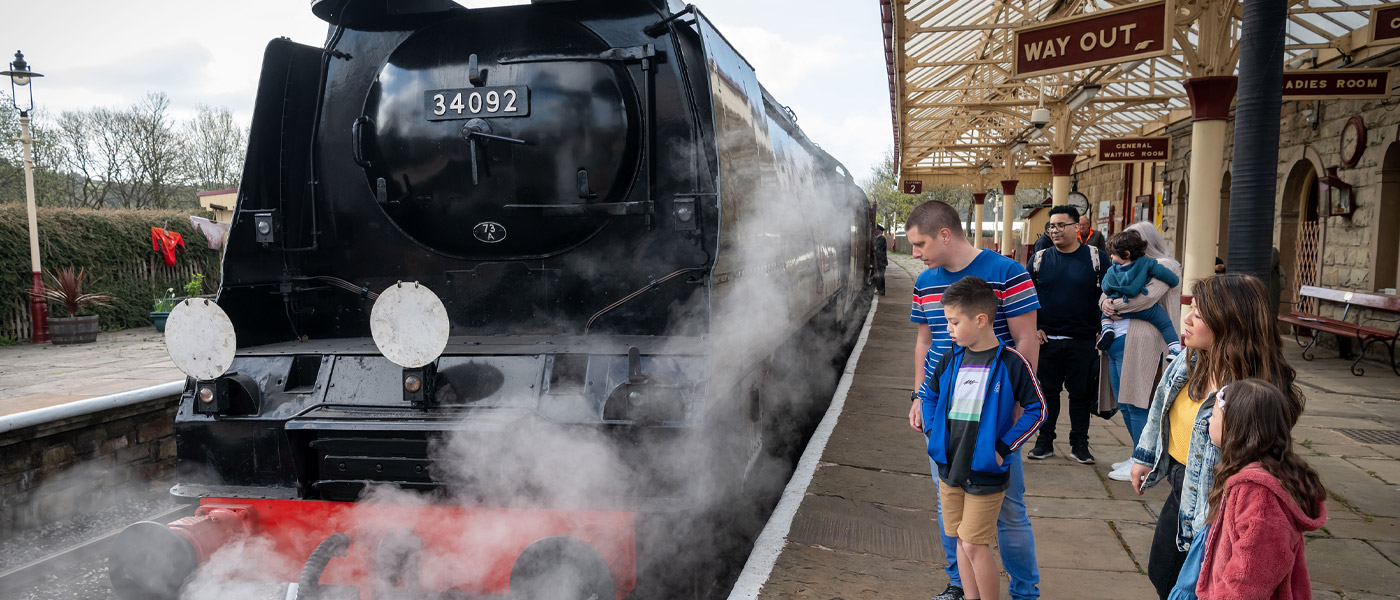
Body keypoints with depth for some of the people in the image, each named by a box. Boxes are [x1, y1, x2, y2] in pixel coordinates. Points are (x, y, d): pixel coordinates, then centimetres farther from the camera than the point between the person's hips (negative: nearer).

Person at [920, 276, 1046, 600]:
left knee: (975, 545, -3)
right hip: (949, 467, 5)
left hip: (985, 473, -5)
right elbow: (927, 394, 18)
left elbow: (1036, 409, -6)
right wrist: (933, 432, 6)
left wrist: (1003, 447, -11)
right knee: (962, 541, 15)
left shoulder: (1010, 362, -12)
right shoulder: (951, 359, 3)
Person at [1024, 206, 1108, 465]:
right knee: (1047, 391, 8)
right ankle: (1045, 442, 19)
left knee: (1081, 393, 6)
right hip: (1047, 340, 1)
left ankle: (1079, 444, 18)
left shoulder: (1096, 257, 1)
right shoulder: (1040, 259, 5)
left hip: (1083, 341, -1)